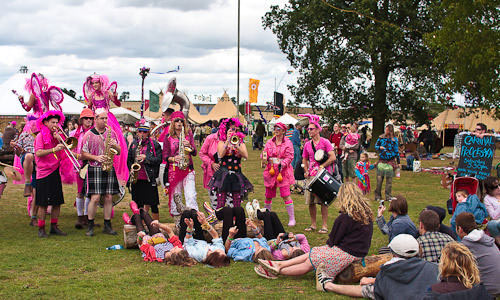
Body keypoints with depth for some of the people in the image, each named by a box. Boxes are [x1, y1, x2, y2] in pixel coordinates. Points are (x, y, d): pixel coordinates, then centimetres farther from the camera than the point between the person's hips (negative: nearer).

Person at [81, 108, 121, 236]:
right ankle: (90, 226, 2)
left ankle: (107, 225, 11)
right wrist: (96, 157, -15)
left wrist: (114, 146, -7)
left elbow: (119, 152, 14)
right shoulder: (88, 134, 1)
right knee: (95, 197, -10)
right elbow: (83, 154, 0)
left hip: (109, 169, 4)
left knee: (109, 197, 3)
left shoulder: (112, 133, 12)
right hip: (94, 169, -4)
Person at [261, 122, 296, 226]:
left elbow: (290, 157, -5)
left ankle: (292, 218, -3)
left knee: (285, 195, -11)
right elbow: (264, 153, 13)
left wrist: (282, 164, -19)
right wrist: (264, 157, -10)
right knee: (268, 196, 8)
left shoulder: (288, 143, 0)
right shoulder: (269, 142, 12)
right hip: (270, 171, 4)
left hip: (283, 172, -4)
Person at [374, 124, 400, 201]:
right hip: (382, 160, 1)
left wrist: (398, 162, 8)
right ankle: (377, 195, 4)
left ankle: (388, 196, 9)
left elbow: (396, 151, 8)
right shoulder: (381, 137, 5)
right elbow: (376, 146, 12)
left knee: (389, 179, 1)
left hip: (391, 161, 0)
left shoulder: (394, 140, 3)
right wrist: (380, 147, -11)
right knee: (379, 179, -4)